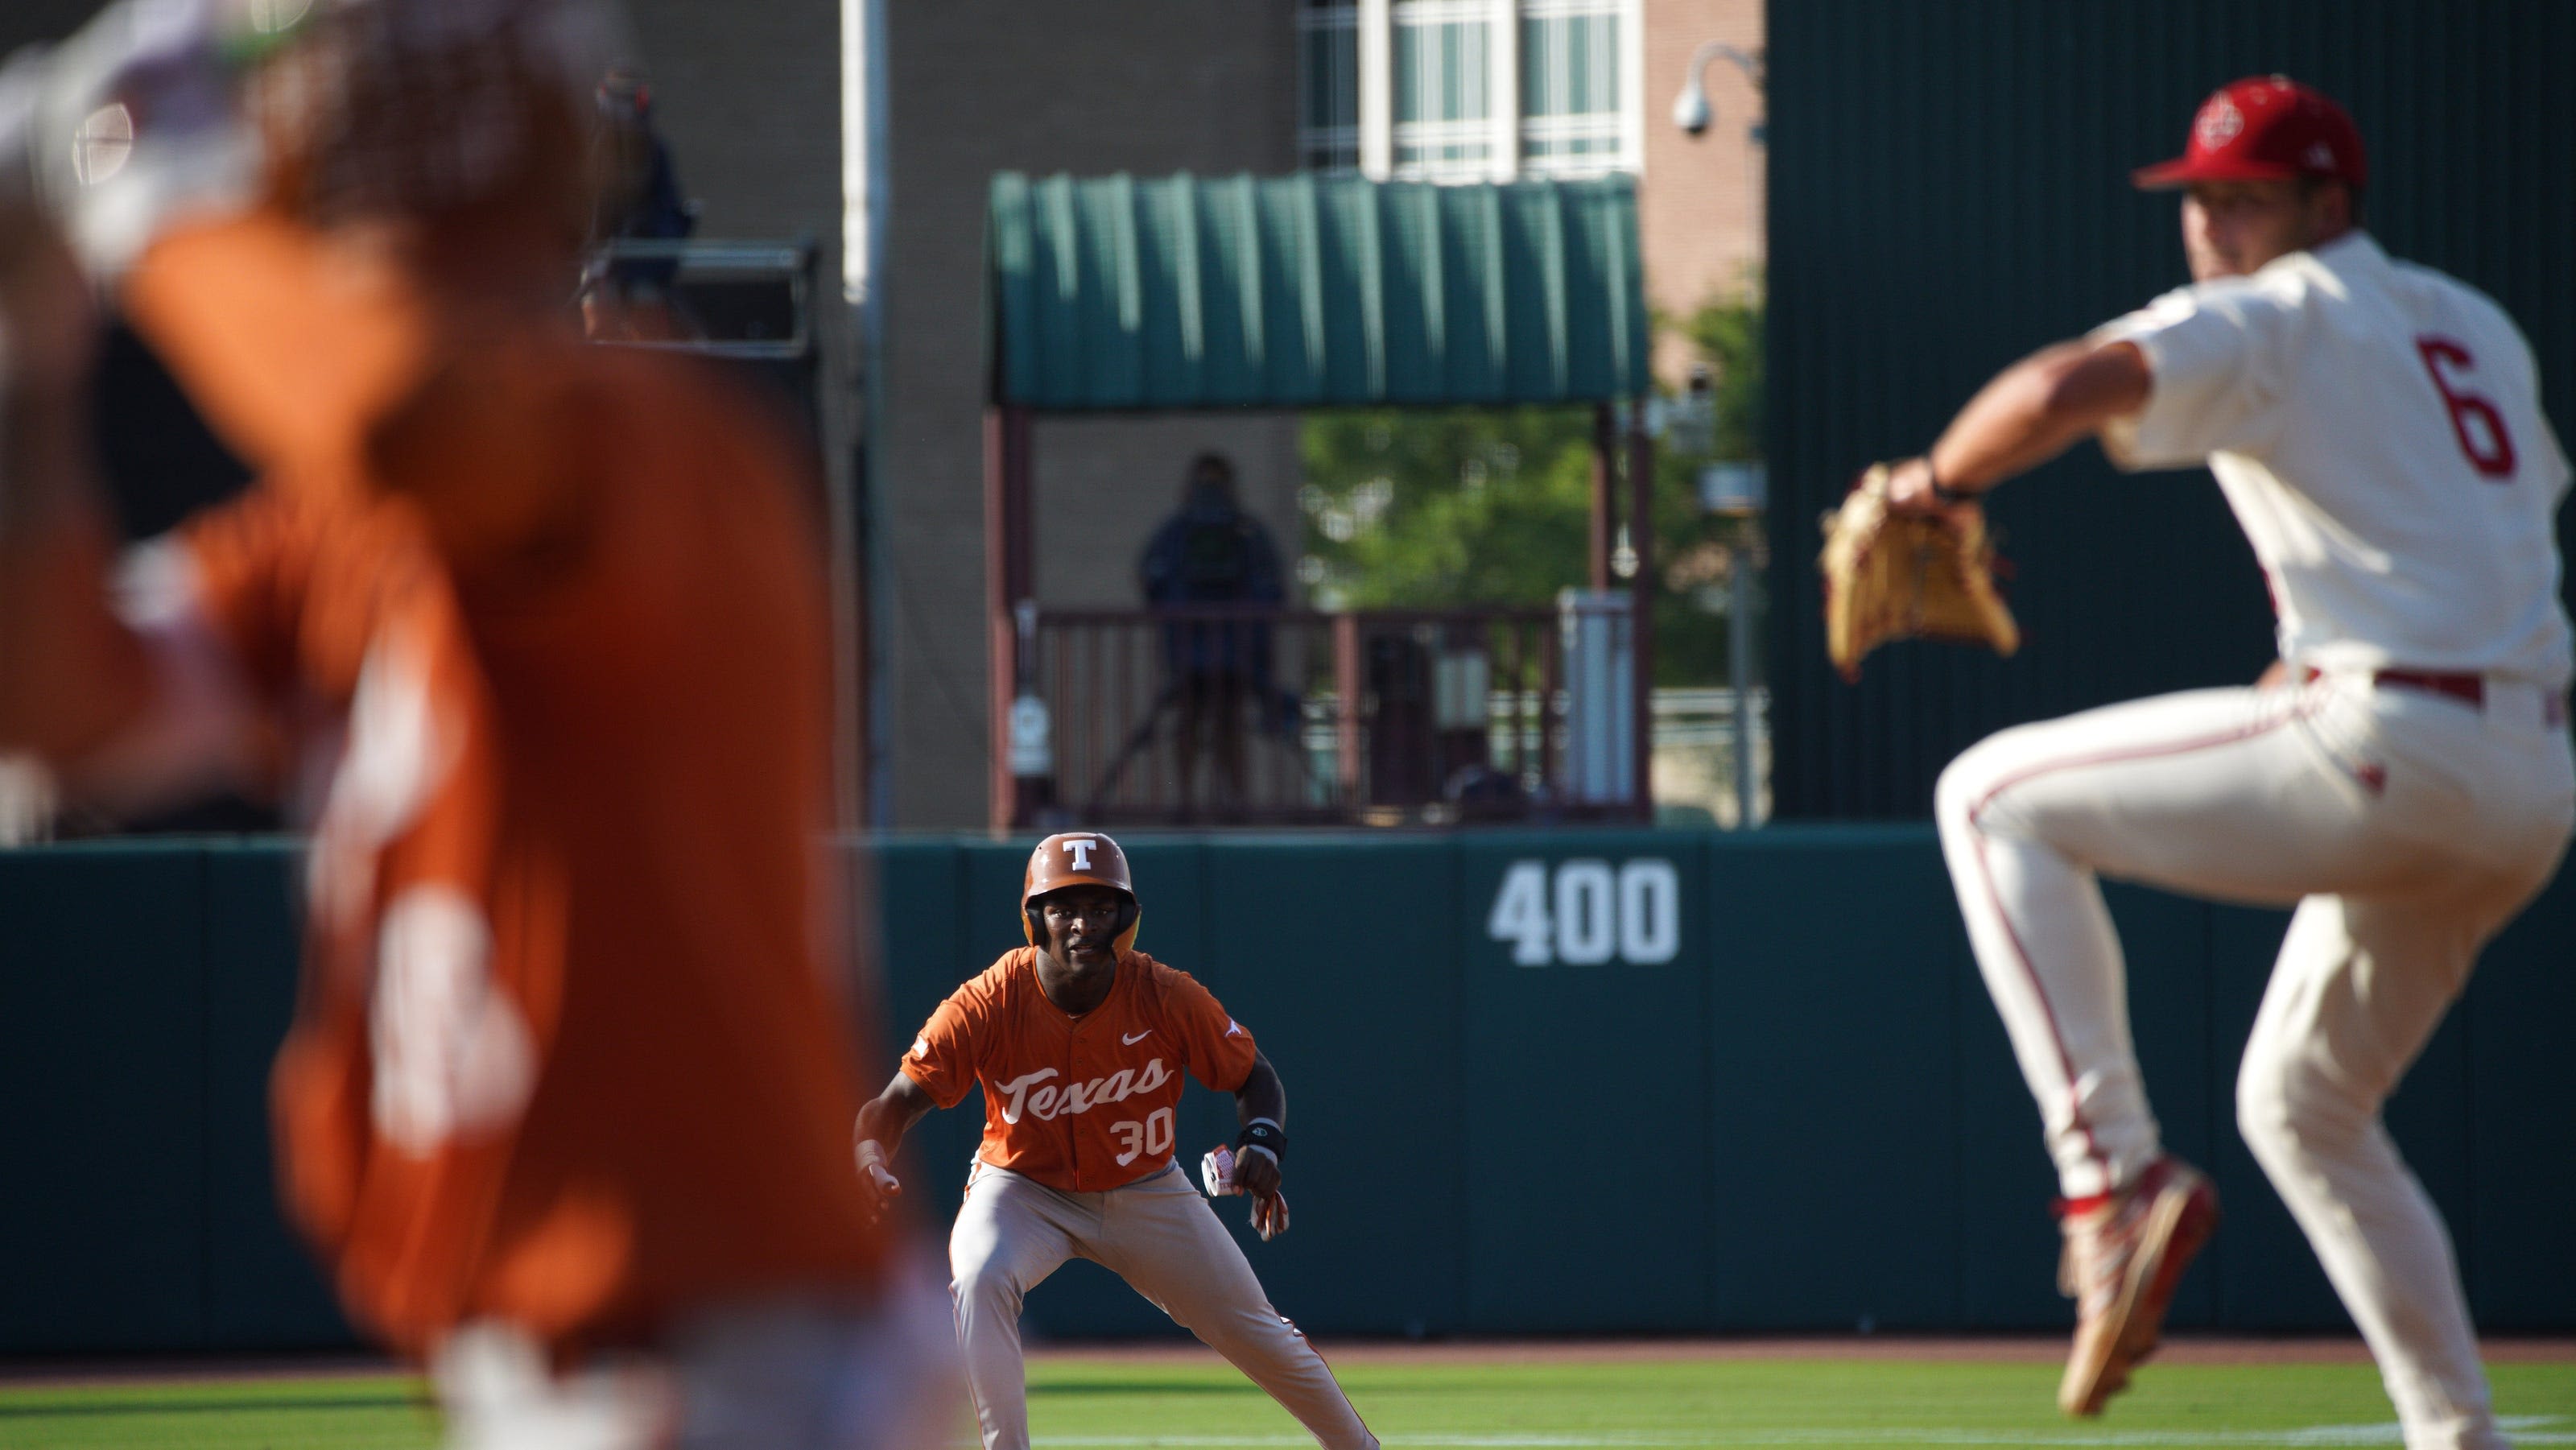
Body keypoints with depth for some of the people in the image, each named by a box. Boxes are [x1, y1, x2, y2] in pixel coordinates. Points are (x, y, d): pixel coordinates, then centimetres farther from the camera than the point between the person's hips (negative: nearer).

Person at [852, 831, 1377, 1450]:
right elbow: (902, 1097, -29)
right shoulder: (988, 1004, -26)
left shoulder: (1167, 998, -22)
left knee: (1252, 1330, 7)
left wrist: (1262, 1144, -31)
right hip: (1024, 1186, -1)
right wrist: (870, 1160, -52)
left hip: (1145, 1193, 1)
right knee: (980, 1280, -33)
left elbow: (1253, 1076, -8)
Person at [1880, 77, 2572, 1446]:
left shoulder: (2278, 321, -3)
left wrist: (1938, 481, -1)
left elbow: (2068, 386, -19)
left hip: (2388, 750, -9)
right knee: (2302, 1106, 24)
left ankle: (2115, 1171, -14)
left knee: (1997, 800, -1)